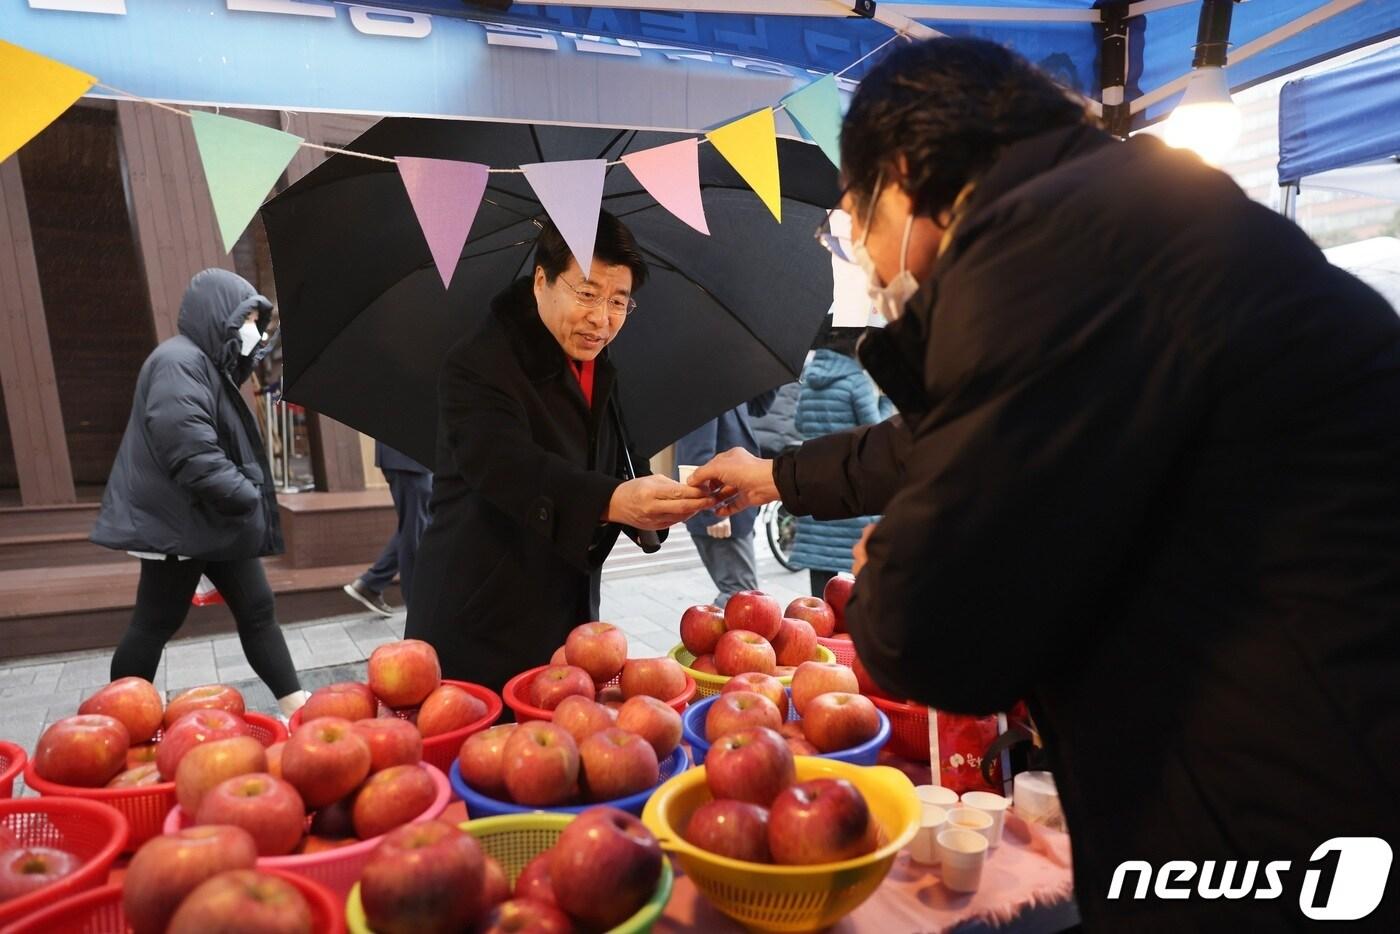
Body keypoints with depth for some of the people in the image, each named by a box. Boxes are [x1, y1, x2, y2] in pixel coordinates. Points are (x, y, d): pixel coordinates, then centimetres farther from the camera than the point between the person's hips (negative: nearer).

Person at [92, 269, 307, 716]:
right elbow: (190, 452, -28)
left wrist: (247, 498, 11)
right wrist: (248, 497, -21)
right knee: (155, 624, 3)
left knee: (257, 609, 9)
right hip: (178, 522, -10)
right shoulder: (178, 363, -18)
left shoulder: (209, 364, 14)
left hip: (217, 521, 10)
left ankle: (294, 702, 15)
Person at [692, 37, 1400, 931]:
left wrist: (881, 579, 0)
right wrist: (781, 475, 37)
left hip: (1291, 823, -8)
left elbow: (932, 632, -24)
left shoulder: (1061, 230, -22)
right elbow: (947, 444, 24)